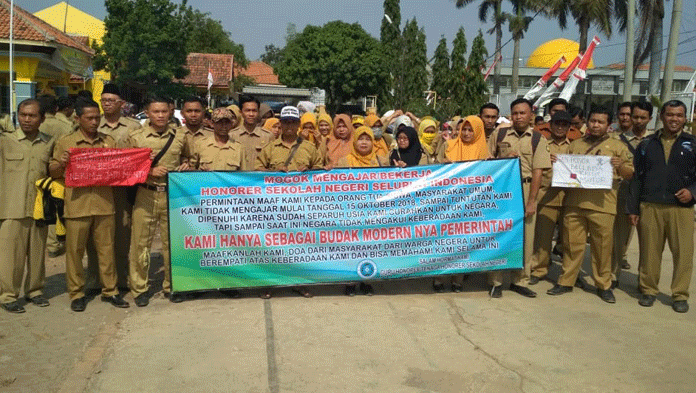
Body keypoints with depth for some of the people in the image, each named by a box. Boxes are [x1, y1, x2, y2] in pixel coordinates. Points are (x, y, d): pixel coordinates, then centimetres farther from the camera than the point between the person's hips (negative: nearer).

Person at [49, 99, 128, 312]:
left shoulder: (109, 142, 12)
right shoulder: (65, 142, 4)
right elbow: (53, 172, 7)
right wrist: (61, 163, -14)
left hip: (104, 204, 2)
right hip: (77, 205, -2)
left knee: (106, 249, 8)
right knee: (75, 251, 5)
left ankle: (110, 290, 18)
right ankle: (77, 294, 17)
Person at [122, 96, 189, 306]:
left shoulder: (180, 136, 7)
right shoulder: (135, 137, 3)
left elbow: (186, 159, 22)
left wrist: (186, 166, 0)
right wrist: (149, 171, -10)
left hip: (173, 195, 1)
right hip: (146, 196, -1)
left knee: (173, 242, 7)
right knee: (141, 243, 3)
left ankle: (172, 286, 21)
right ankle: (139, 288, 16)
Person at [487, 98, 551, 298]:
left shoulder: (538, 139, 3)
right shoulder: (499, 134, 6)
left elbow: (538, 172, -2)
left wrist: (531, 201, -8)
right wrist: (504, 159, -8)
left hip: (526, 189, 0)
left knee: (525, 238, 5)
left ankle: (520, 281, 18)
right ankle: (495, 281, 11)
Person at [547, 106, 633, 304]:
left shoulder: (617, 146, 9)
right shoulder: (575, 145, 18)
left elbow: (630, 174, 7)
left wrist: (620, 166, -14)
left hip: (601, 205, -2)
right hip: (573, 203, 3)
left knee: (603, 247, 1)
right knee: (572, 244, 6)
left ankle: (604, 285, 14)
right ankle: (566, 281, 15)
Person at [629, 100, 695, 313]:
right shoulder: (647, 144, 11)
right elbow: (637, 178, 11)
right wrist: (633, 208, 7)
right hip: (649, 207, 1)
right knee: (649, 251, 5)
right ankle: (648, 290, 18)